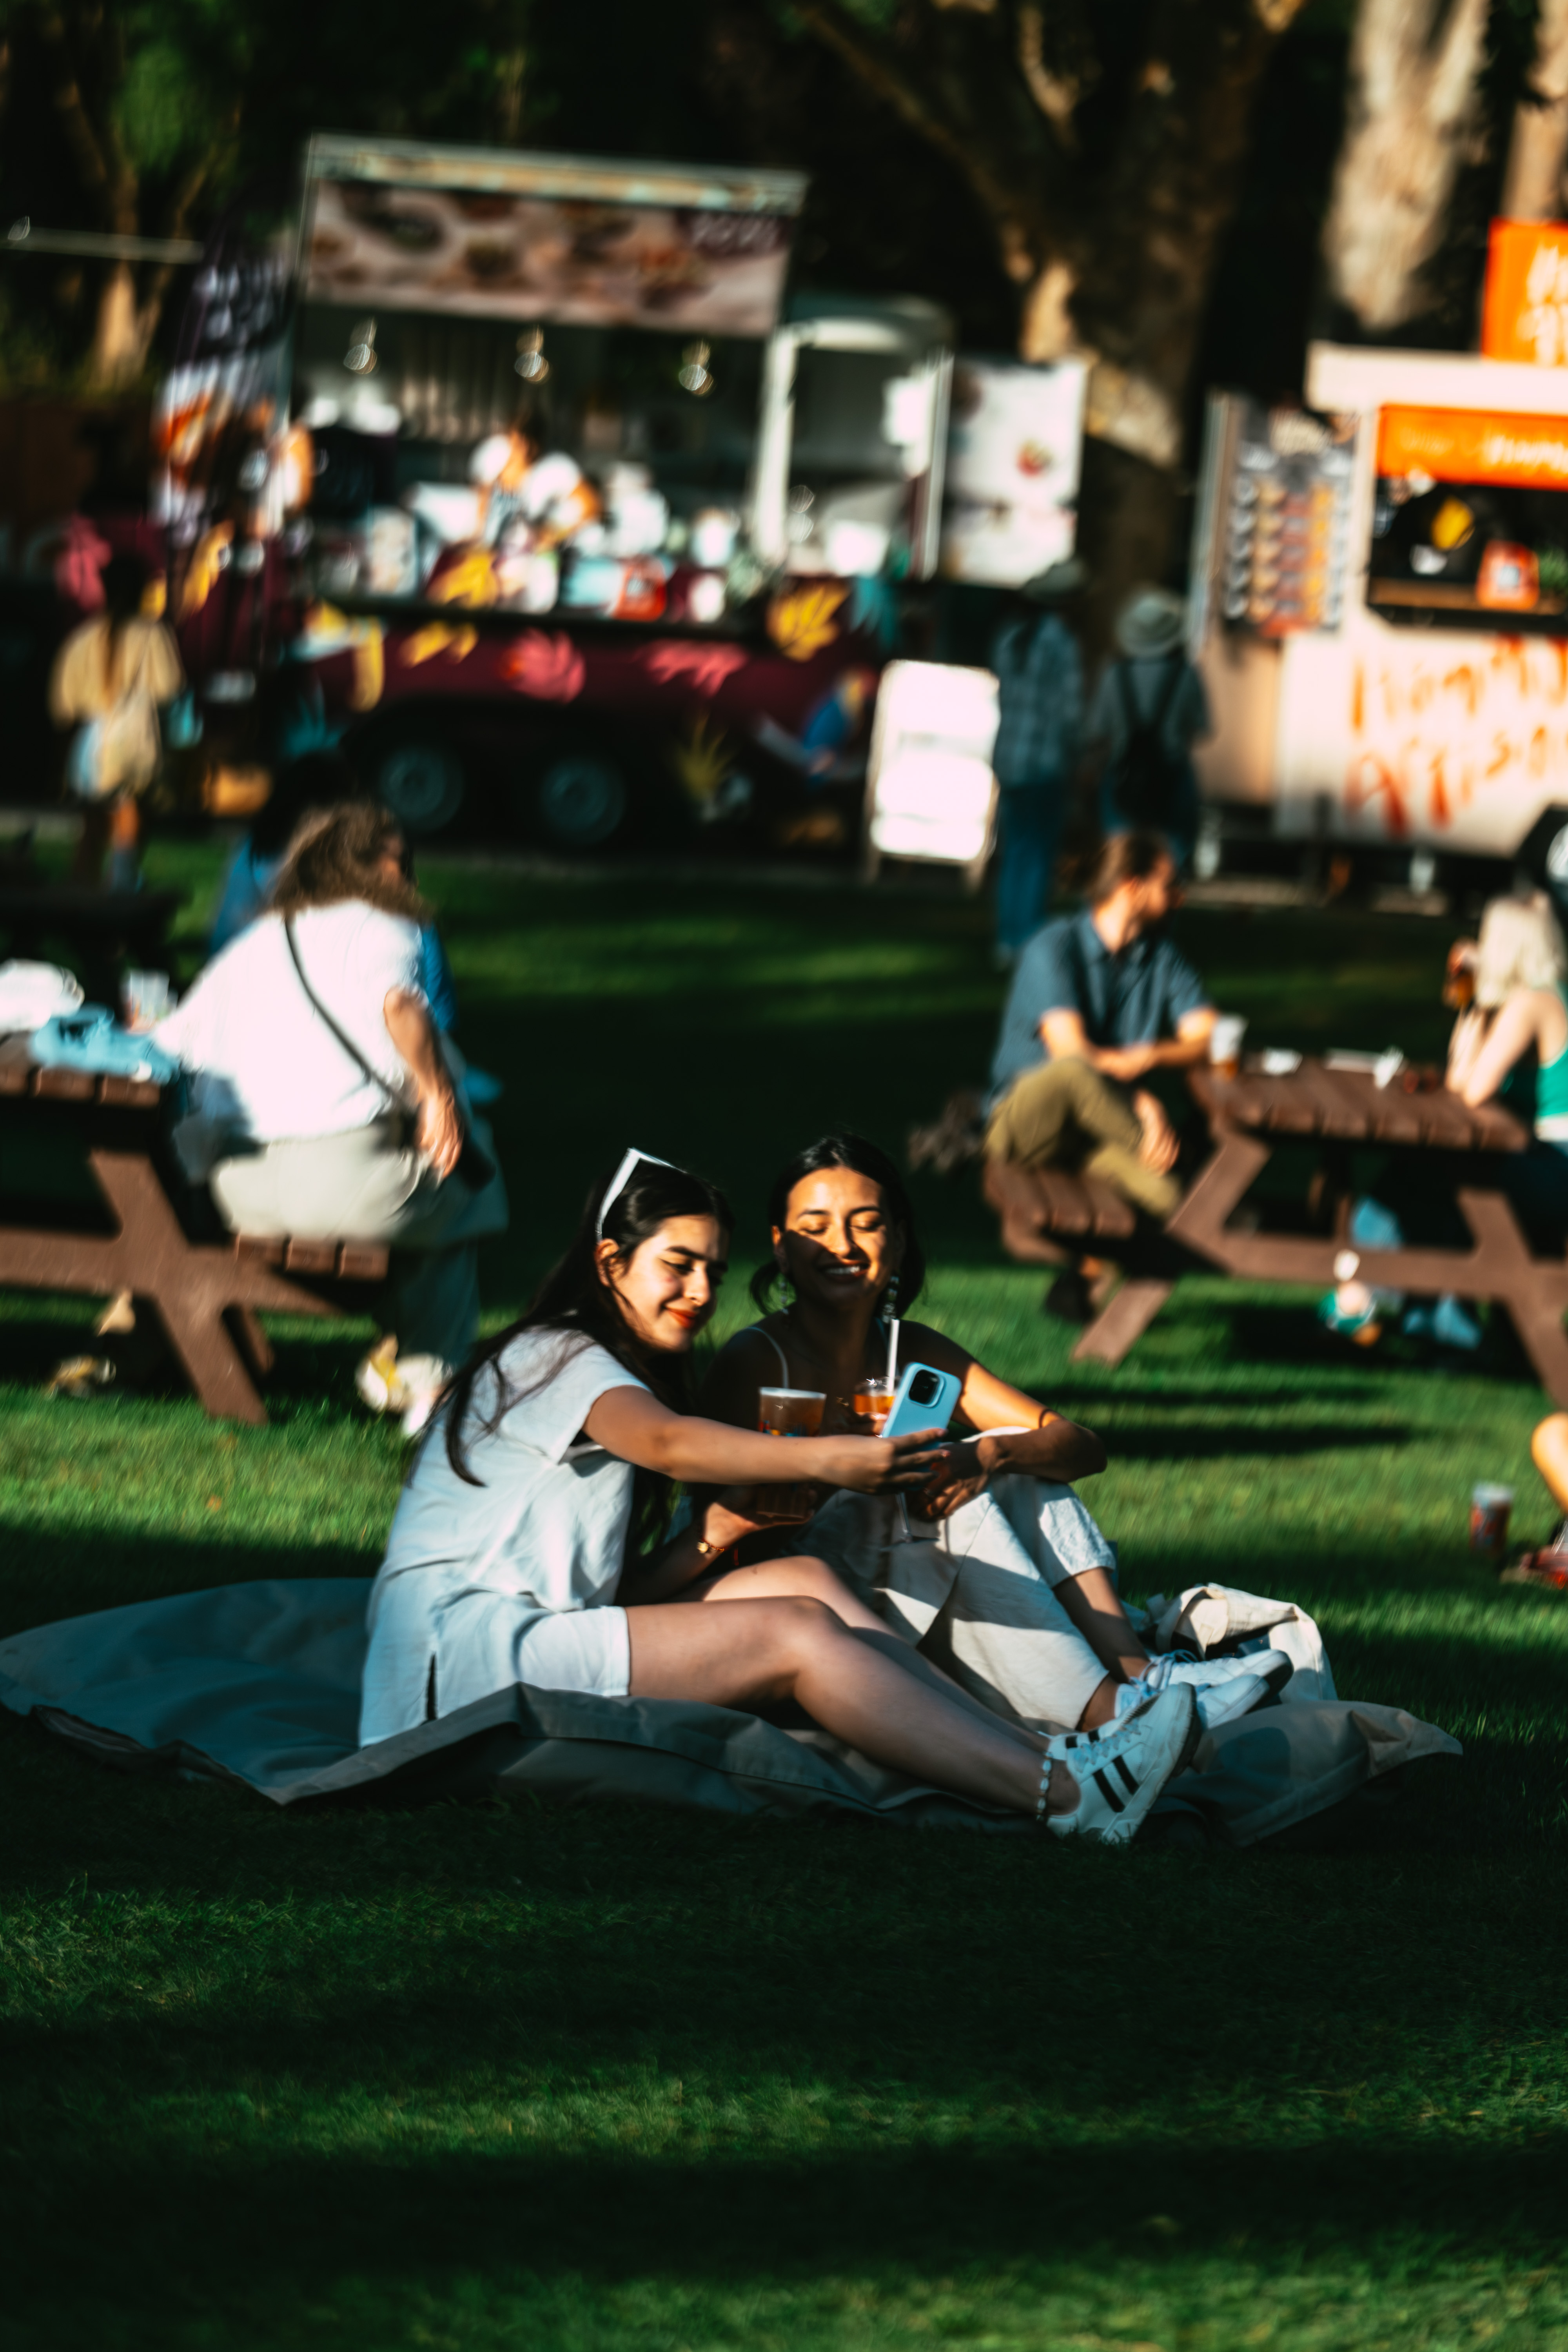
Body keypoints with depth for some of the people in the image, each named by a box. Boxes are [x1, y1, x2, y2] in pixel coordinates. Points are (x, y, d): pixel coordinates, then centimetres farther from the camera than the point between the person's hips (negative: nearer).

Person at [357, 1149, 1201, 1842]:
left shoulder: (604, 1374, 26)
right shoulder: (553, 1357, -3)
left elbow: (615, 1593, 15)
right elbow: (666, 1442, -27)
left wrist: (711, 1537, -3)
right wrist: (823, 1459, -41)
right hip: (469, 1649, -9)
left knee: (802, 1581, -5)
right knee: (795, 1632, -19)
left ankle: (1036, 1755, -17)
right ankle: (1068, 1800, -29)